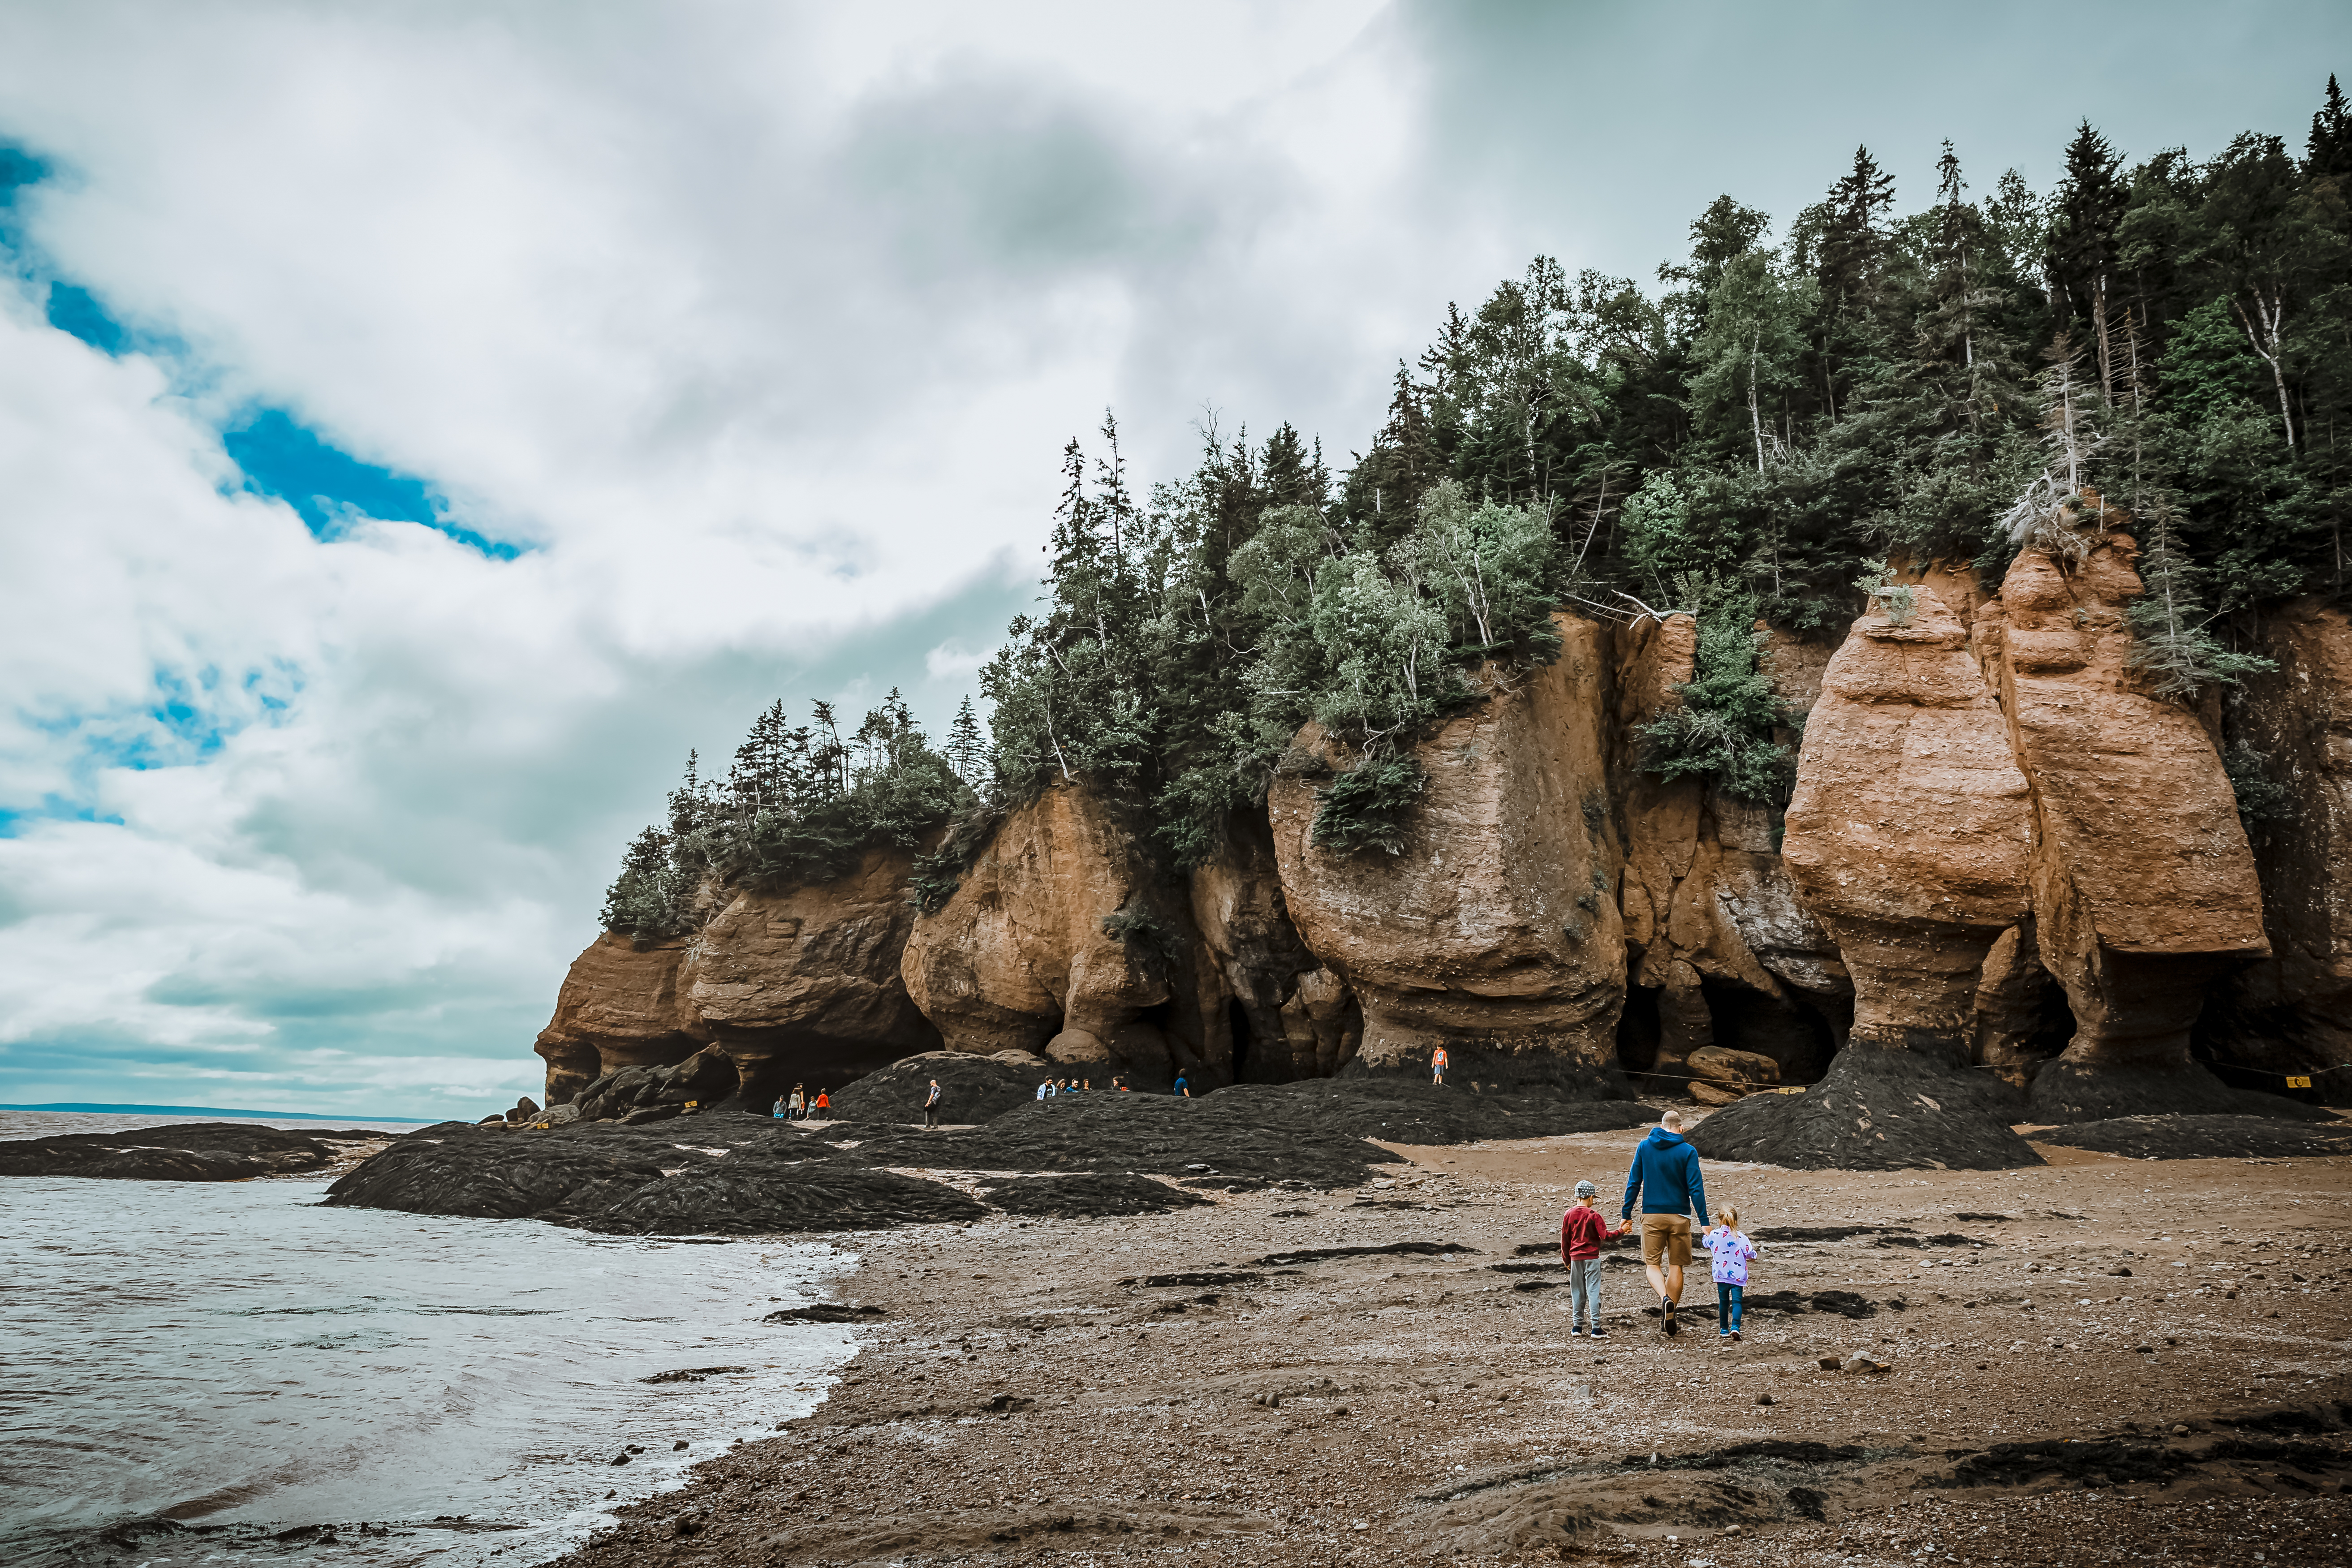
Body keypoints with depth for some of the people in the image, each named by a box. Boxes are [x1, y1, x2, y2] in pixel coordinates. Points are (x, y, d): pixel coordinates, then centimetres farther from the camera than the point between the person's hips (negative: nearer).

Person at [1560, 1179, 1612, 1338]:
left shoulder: (1568, 1215, 3)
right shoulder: (1593, 1215, -9)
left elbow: (1565, 1240, 7)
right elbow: (1605, 1236, -13)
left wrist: (1567, 1260, 17)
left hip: (1575, 1258, 4)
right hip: (1592, 1258, -4)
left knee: (1577, 1293, 12)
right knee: (1593, 1292, -2)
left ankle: (1577, 1326, 14)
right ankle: (1596, 1328, -3)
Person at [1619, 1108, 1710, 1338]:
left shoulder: (1644, 1147, 2)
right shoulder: (1688, 1152, -5)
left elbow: (1633, 1183, 3)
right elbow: (1696, 1189, -9)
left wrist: (1627, 1215, 9)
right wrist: (1704, 1222, -6)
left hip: (1652, 1215, 1)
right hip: (1679, 1216, -1)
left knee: (1652, 1264, 8)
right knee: (1675, 1267, 10)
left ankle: (1665, 1299, -20)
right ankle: (1670, 1319, 12)